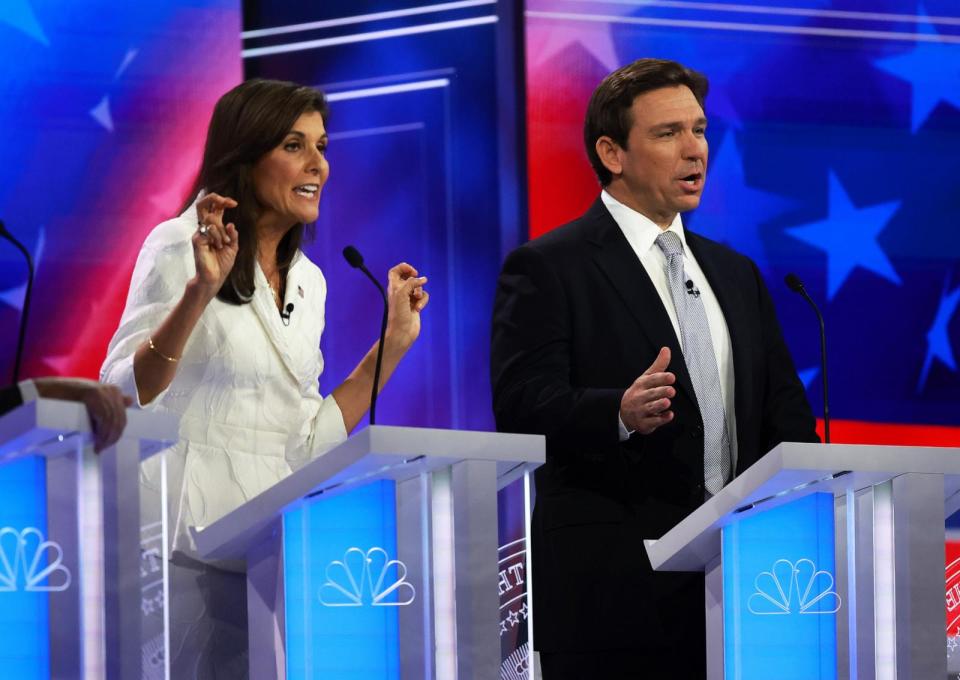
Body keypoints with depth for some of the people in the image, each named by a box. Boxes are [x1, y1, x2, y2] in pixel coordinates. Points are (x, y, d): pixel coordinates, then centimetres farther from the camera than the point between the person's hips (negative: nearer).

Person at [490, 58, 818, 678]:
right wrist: (622, 412, -33)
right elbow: (521, 408, -14)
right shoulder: (547, 268, -2)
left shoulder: (736, 275, 19)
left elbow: (785, 416, 17)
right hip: (612, 589, -6)